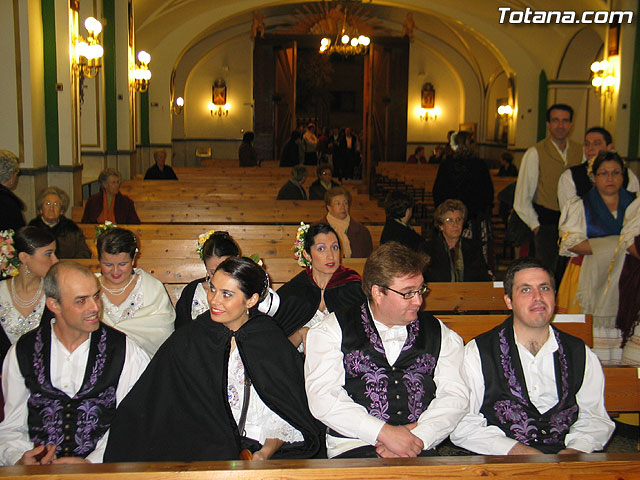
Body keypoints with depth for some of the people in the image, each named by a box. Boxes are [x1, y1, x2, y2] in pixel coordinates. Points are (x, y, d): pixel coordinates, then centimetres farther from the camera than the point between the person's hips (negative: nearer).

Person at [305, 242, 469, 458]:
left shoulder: (438, 333, 19)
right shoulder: (330, 331, 9)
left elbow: (455, 394, 10)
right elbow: (323, 398, -3)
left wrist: (419, 437, -8)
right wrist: (385, 433, -11)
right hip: (354, 448, -1)